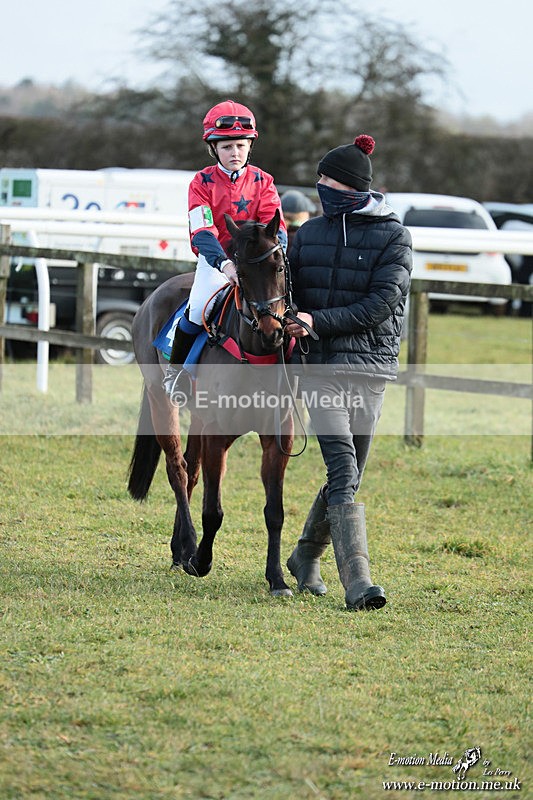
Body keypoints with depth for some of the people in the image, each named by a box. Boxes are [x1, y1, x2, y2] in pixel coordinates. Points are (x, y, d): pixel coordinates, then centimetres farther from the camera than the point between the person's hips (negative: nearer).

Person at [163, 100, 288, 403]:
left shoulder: (262, 182, 2)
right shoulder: (203, 182, -5)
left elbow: (276, 227, -8)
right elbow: (202, 233, -17)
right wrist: (225, 264, -36)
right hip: (215, 260, -2)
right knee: (199, 308, -27)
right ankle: (176, 368, -4)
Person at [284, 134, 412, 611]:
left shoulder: (393, 237, -1)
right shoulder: (310, 234, 11)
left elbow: (382, 303, -10)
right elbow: (289, 292, 19)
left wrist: (318, 321, -16)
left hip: (369, 365, -1)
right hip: (319, 365, 1)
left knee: (349, 474, 7)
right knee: (343, 470, -13)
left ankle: (307, 555, 32)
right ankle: (358, 583, -20)